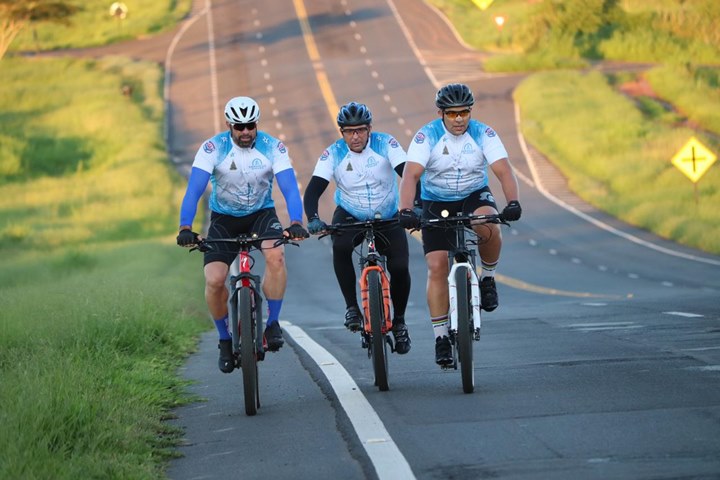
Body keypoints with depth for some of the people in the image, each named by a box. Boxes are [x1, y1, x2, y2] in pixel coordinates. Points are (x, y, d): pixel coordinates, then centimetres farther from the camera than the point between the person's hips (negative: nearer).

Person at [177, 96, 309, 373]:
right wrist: (185, 228, -41)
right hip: (224, 218, 0)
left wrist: (296, 223, -44)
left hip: (262, 213, 0)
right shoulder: (212, 148, -19)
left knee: (276, 256, -32)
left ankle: (272, 323, -15)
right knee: (214, 280, -18)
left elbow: (290, 187, -25)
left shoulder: (272, 147, -17)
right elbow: (194, 190, -26)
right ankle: (225, 340, 6)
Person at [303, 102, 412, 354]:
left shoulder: (385, 144, -17)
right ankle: (351, 306, -16)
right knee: (340, 246, -32)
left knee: (399, 267, -15)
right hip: (350, 216, 0)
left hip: (387, 217, 0)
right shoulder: (333, 154, -15)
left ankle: (399, 321, 11)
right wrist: (312, 218, -42)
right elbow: (313, 189, -23)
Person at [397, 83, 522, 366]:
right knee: (437, 267, -12)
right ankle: (441, 337, -3)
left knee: (489, 226, -35)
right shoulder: (426, 137, -17)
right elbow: (411, 175, -27)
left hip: (474, 196, 0)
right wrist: (406, 210, -43)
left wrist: (513, 202, -41)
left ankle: (488, 278, -6)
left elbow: (504, 171, -23)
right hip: (436, 204, 0)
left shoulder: (483, 134, -14)